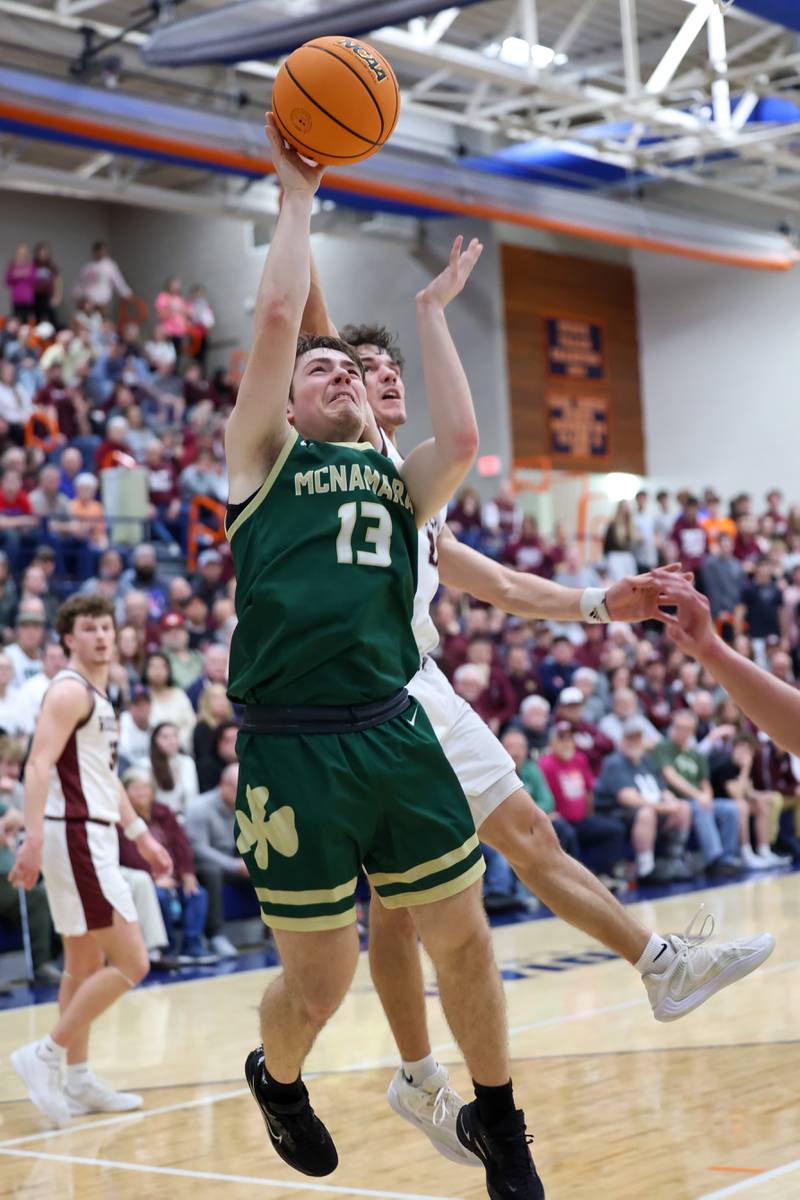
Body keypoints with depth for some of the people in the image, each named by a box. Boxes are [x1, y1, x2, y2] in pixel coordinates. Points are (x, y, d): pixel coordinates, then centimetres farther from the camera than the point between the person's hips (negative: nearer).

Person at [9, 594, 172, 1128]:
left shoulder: (99, 695, 18)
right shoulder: (69, 691, -12)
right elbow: (39, 765, -23)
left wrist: (142, 835, 28)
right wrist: (34, 839, -33)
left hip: (94, 837, 10)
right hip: (76, 837, -10)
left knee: (86, 964, 14)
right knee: (131, 963, -11)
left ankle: (78, 1080, 22)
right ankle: (46, 1054, -5)